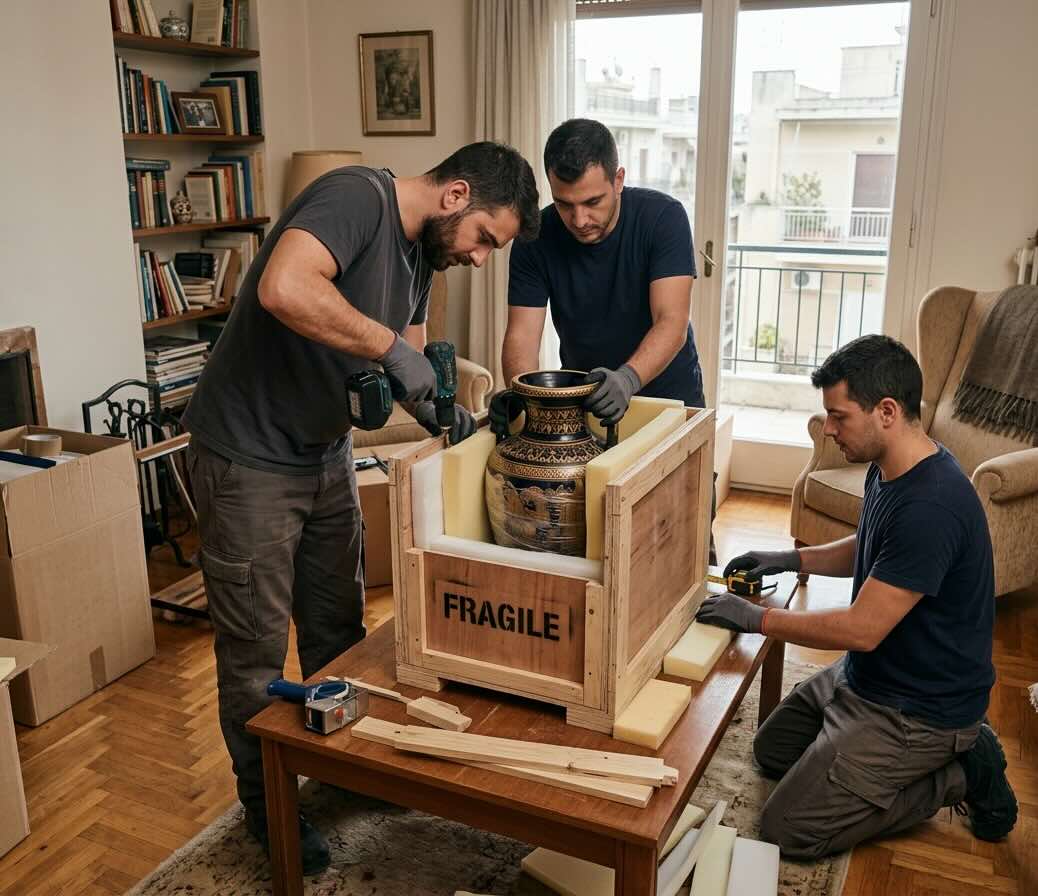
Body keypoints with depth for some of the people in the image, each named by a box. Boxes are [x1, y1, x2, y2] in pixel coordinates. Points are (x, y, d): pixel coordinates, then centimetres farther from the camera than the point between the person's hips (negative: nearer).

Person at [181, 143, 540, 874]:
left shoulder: (420, 250, 5)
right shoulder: (356, 196, -22)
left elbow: (411, 363, 11)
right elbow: (282, 289, -40)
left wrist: (449, 416, -7)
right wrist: (391, 347, -32)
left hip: (327, 456, 9)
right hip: (249, 460, -8)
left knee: (340, 629, 18)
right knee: (256, 648, 6)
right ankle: (268, 806, 25)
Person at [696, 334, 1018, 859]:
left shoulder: (932, 506, -32)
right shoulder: (887, 471, 0)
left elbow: (861, 629, -29)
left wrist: (756, 618, -19)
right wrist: (793, 559, 5)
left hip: (917, 710, -10)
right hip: (868, 676, 10)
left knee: (787, 831, -7)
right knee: (771, 751, 22)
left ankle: (960, 775, 3)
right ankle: (954, 749, 18)